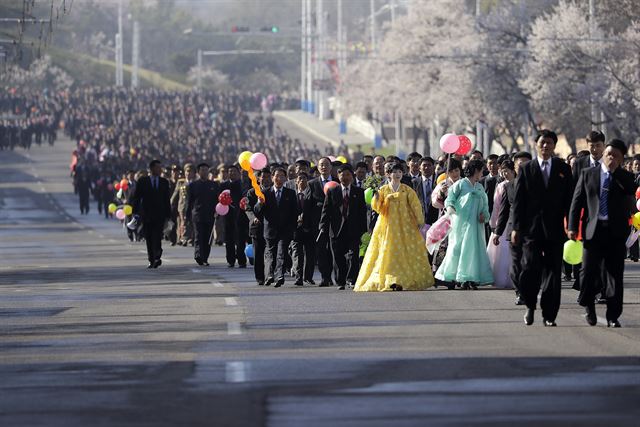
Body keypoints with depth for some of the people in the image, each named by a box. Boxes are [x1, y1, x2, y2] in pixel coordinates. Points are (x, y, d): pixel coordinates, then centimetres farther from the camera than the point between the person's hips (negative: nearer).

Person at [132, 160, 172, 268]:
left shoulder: (164, 182, 9)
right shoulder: (142, 181, 3)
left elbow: (167, 199, 11)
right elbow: (136, 198, 2)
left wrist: (168, 214, 7)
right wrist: (135, 212, -6)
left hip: (160, 215, 0)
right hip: (147, 214, 0)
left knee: (157, 237, -15)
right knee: (149, 239, 4)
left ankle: (157, 258, -23)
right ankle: (152, 260, 12)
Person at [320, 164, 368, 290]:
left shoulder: (359, 192, 8)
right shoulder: (331, 192, 8)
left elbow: (363, 212, 7)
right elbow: (326, 211, 5)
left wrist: (363, 231, 0)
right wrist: (323, 228, -5)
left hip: (353, 231, -1)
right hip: (337, 231, 1)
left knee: (353, 256, -13)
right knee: (338, 259, 5)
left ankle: (351, 279, -9)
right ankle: (341, 283, 14)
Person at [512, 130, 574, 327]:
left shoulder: (563, 169, 8)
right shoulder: (526, 170, 6)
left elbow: (569, 199, 7)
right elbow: (518, 201, 4)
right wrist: (516, 228, -2)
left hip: (554, 229, 1)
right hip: (531, 229, -1)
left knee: (553, 272, 0)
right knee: (530, 269, -8)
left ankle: (549, 315, 4)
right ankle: (530, 306, 15)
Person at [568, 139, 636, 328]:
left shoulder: (625, 178, 8)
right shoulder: (587, 174, 9)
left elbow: (632, 190, -15)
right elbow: (577, 201, 7)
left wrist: (615, 171, -12)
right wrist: (572, 227, -2)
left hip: (617, 232, 0)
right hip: (594, 229, 0)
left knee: (615, 275, 0)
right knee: (589, 270, -4)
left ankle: (612, 316, 6)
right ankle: (588, 305, 22)